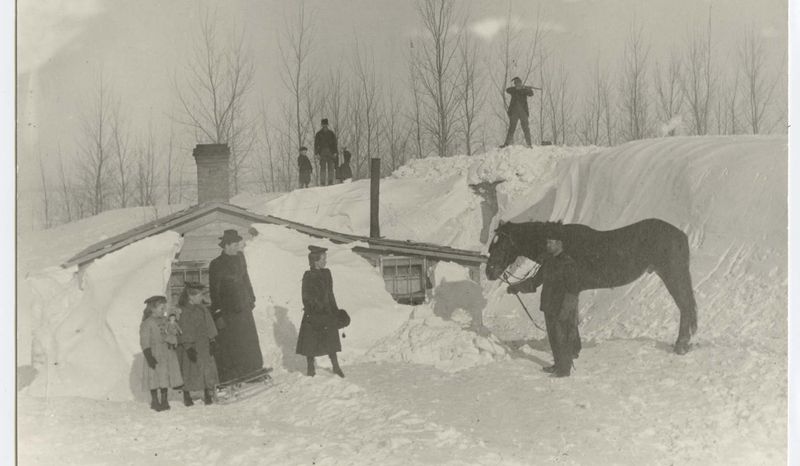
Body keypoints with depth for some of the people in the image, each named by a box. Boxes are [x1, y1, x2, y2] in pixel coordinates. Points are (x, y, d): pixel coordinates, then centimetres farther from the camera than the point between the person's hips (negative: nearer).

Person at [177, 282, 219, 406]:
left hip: (204, 345, 5)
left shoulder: (202, 309, 6)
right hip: (191, 345, -5)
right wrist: (188, 347, -17)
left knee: (207, 370, 6)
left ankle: (208, 395, 16)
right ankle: (187, 396, 16)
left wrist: (212, 341, 3)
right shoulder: (183, 311, -12)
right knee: (189, 372, 2)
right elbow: (184, 332, -13)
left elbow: (209, 325, 11)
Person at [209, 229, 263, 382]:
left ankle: (252, 372, 29)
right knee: (228, 346, 0)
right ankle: (227, 378, 10)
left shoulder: (240, 257, 4)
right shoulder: (216, 265, -16)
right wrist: (218, 315, -15)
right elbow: (214, 292, -14)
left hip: (244, 308, 7)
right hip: (228, 312, -7)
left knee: (249, 342, 15)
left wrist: (251, 298, 20)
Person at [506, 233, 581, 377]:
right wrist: (517, 287, 12)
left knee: (562, 337, -2)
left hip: (562, 308, -8)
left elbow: (572, 289, -17)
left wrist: (565, 309, -23)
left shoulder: (568, 263, -15)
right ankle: (558, 364, 27)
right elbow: (536, 280, 19)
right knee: (553, 337, 15)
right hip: (549, 306, 8)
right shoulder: (548, 261, 10)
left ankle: (565, 369, 7)